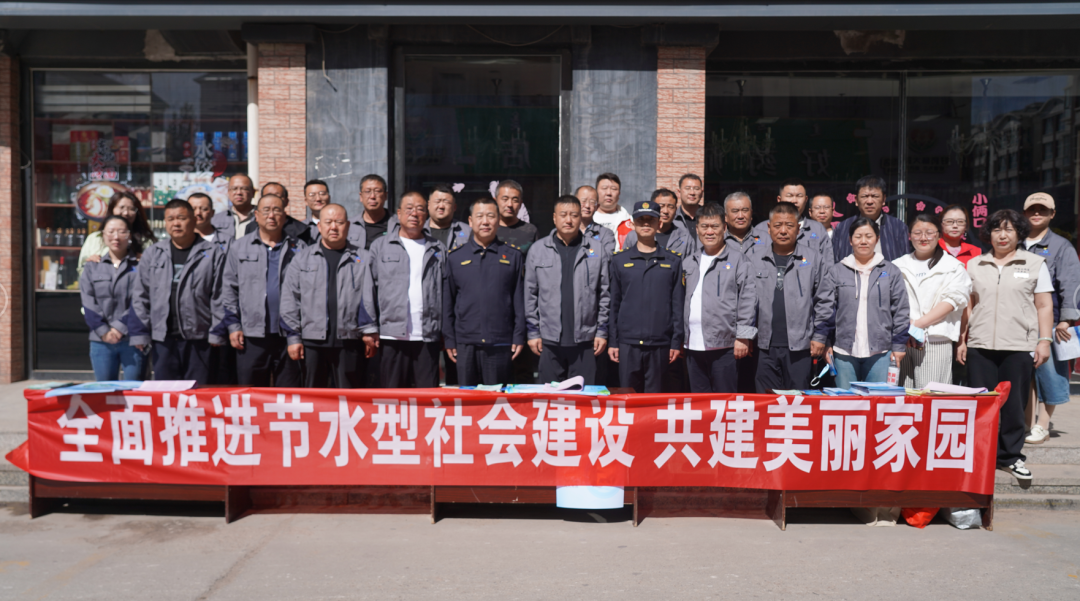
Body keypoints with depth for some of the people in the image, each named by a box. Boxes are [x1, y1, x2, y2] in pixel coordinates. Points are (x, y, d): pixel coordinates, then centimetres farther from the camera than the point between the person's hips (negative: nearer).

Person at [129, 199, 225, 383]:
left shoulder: (213, 254, 1)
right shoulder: (152, 254, 11)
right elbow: (140, 296, 12)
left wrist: (217, 334, -8)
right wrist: (140, 333, 5)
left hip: (199, 340, -3)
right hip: (163, 339, 3)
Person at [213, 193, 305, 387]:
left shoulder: (298, 249, 8)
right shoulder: (240, 248, 10)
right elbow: (228, 289, 8)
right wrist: (233, 326, -1)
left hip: (288, 335, 0)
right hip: (251, 336, 1)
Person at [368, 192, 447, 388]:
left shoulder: (438, 250, 15)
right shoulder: (380, 246, 12)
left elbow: (446, 293, 13)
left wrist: (446, 333, 6)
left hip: (428, 337, 1)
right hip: (392, 336, -1)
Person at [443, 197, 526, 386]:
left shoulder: (513, 256, 8)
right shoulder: (455, 257, 9)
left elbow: (520, 299, 6)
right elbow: (447, 302, 10)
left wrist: (519, 337, -1)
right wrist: (448, 340, 4)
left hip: (500, 344, -1)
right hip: (465, 343, 1)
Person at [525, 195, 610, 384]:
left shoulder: (596, 250, 4)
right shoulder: (538, 250, 5)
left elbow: (605, 294, 5)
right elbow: (530, 294, 5)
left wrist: (602, 331, 1)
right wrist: (533, 332, 2)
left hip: (585, 340, 0)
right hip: (549, 340, 0)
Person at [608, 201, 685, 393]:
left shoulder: (673, 261, 8)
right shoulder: (619, 260, 8)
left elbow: (678, 305, 7)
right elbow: (614, 303, 8)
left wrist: (677, 342, 1)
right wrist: (612, 341, 3)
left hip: (660, 343, 0)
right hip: (628, 343, 0)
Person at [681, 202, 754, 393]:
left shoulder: (737, 260, 2)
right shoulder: (688, 262, 15)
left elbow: (747, 300, -3)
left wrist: (743, 337, -8)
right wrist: (679, 338, 12)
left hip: (724, 346, -4)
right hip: (693, 346, 5)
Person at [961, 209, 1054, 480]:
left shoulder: (1035, 263, 6)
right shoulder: (975, 265, 11)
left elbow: (1044, 306, 5)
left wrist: (1044, 341, -3)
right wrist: (962, 340, 8)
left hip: (1019, 346, -1)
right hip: (980, 346, 2)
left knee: (1014, 404, 3)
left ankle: (1010, 456, 17)